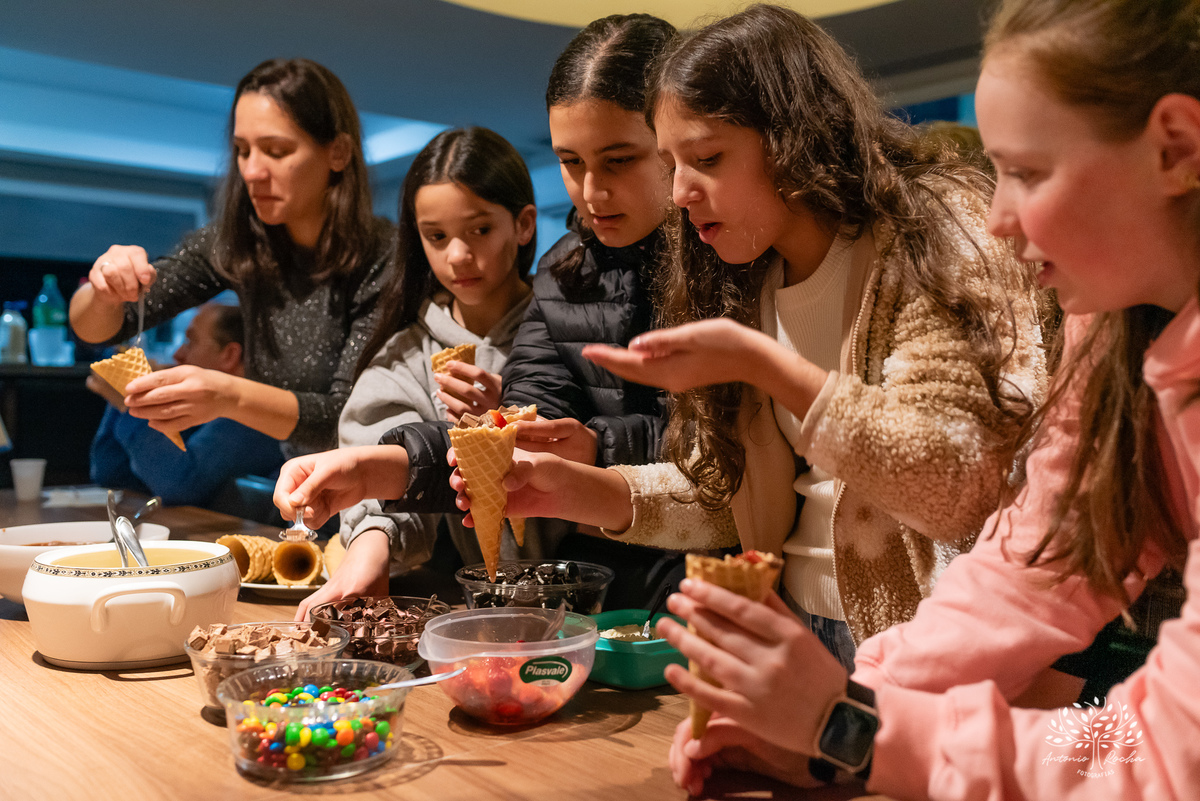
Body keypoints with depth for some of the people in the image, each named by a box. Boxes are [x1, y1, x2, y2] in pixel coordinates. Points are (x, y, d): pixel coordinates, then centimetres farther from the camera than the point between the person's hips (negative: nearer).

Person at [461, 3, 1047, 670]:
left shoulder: (937, 229, -10)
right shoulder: (745, 283, 9)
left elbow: (964, 483, -21)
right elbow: (726, 489, 10)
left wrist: (762, 364, -27)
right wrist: (581, 490, -5)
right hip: (793, 624, 6)